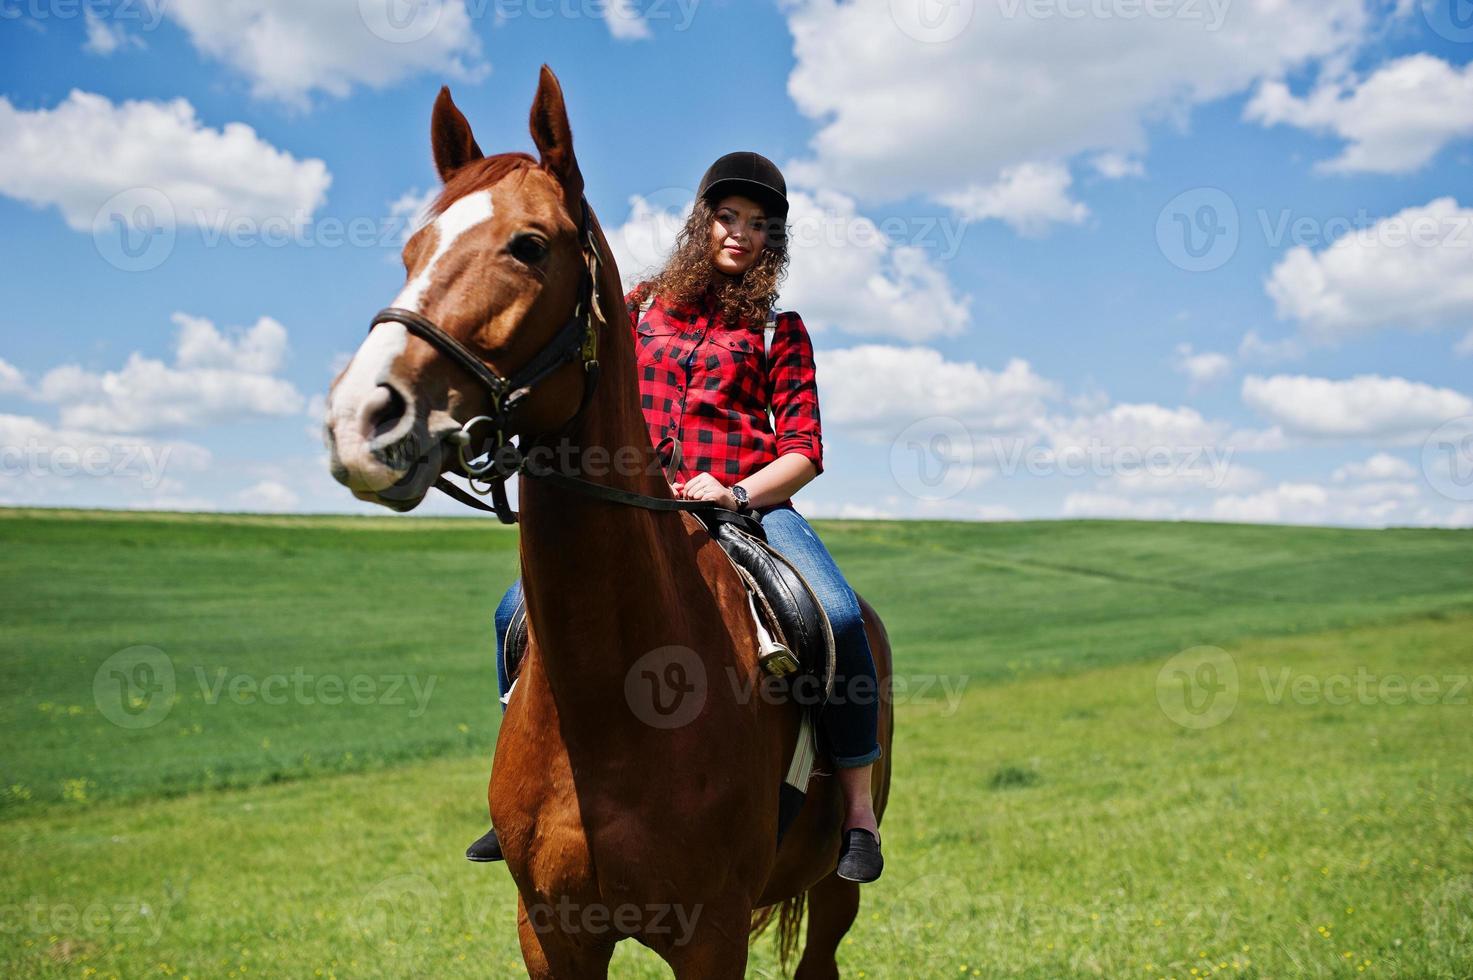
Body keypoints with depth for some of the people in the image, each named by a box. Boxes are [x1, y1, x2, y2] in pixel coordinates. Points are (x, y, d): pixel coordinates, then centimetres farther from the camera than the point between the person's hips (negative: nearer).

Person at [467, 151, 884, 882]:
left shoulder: (779, 329, 9)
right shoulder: (643, 308, 16)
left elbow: (805, 449, 2)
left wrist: (738, 493, -16)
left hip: (752, 504, -2)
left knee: (838, 617, -29)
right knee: (520, 612, -14)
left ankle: (858, 811, -14)